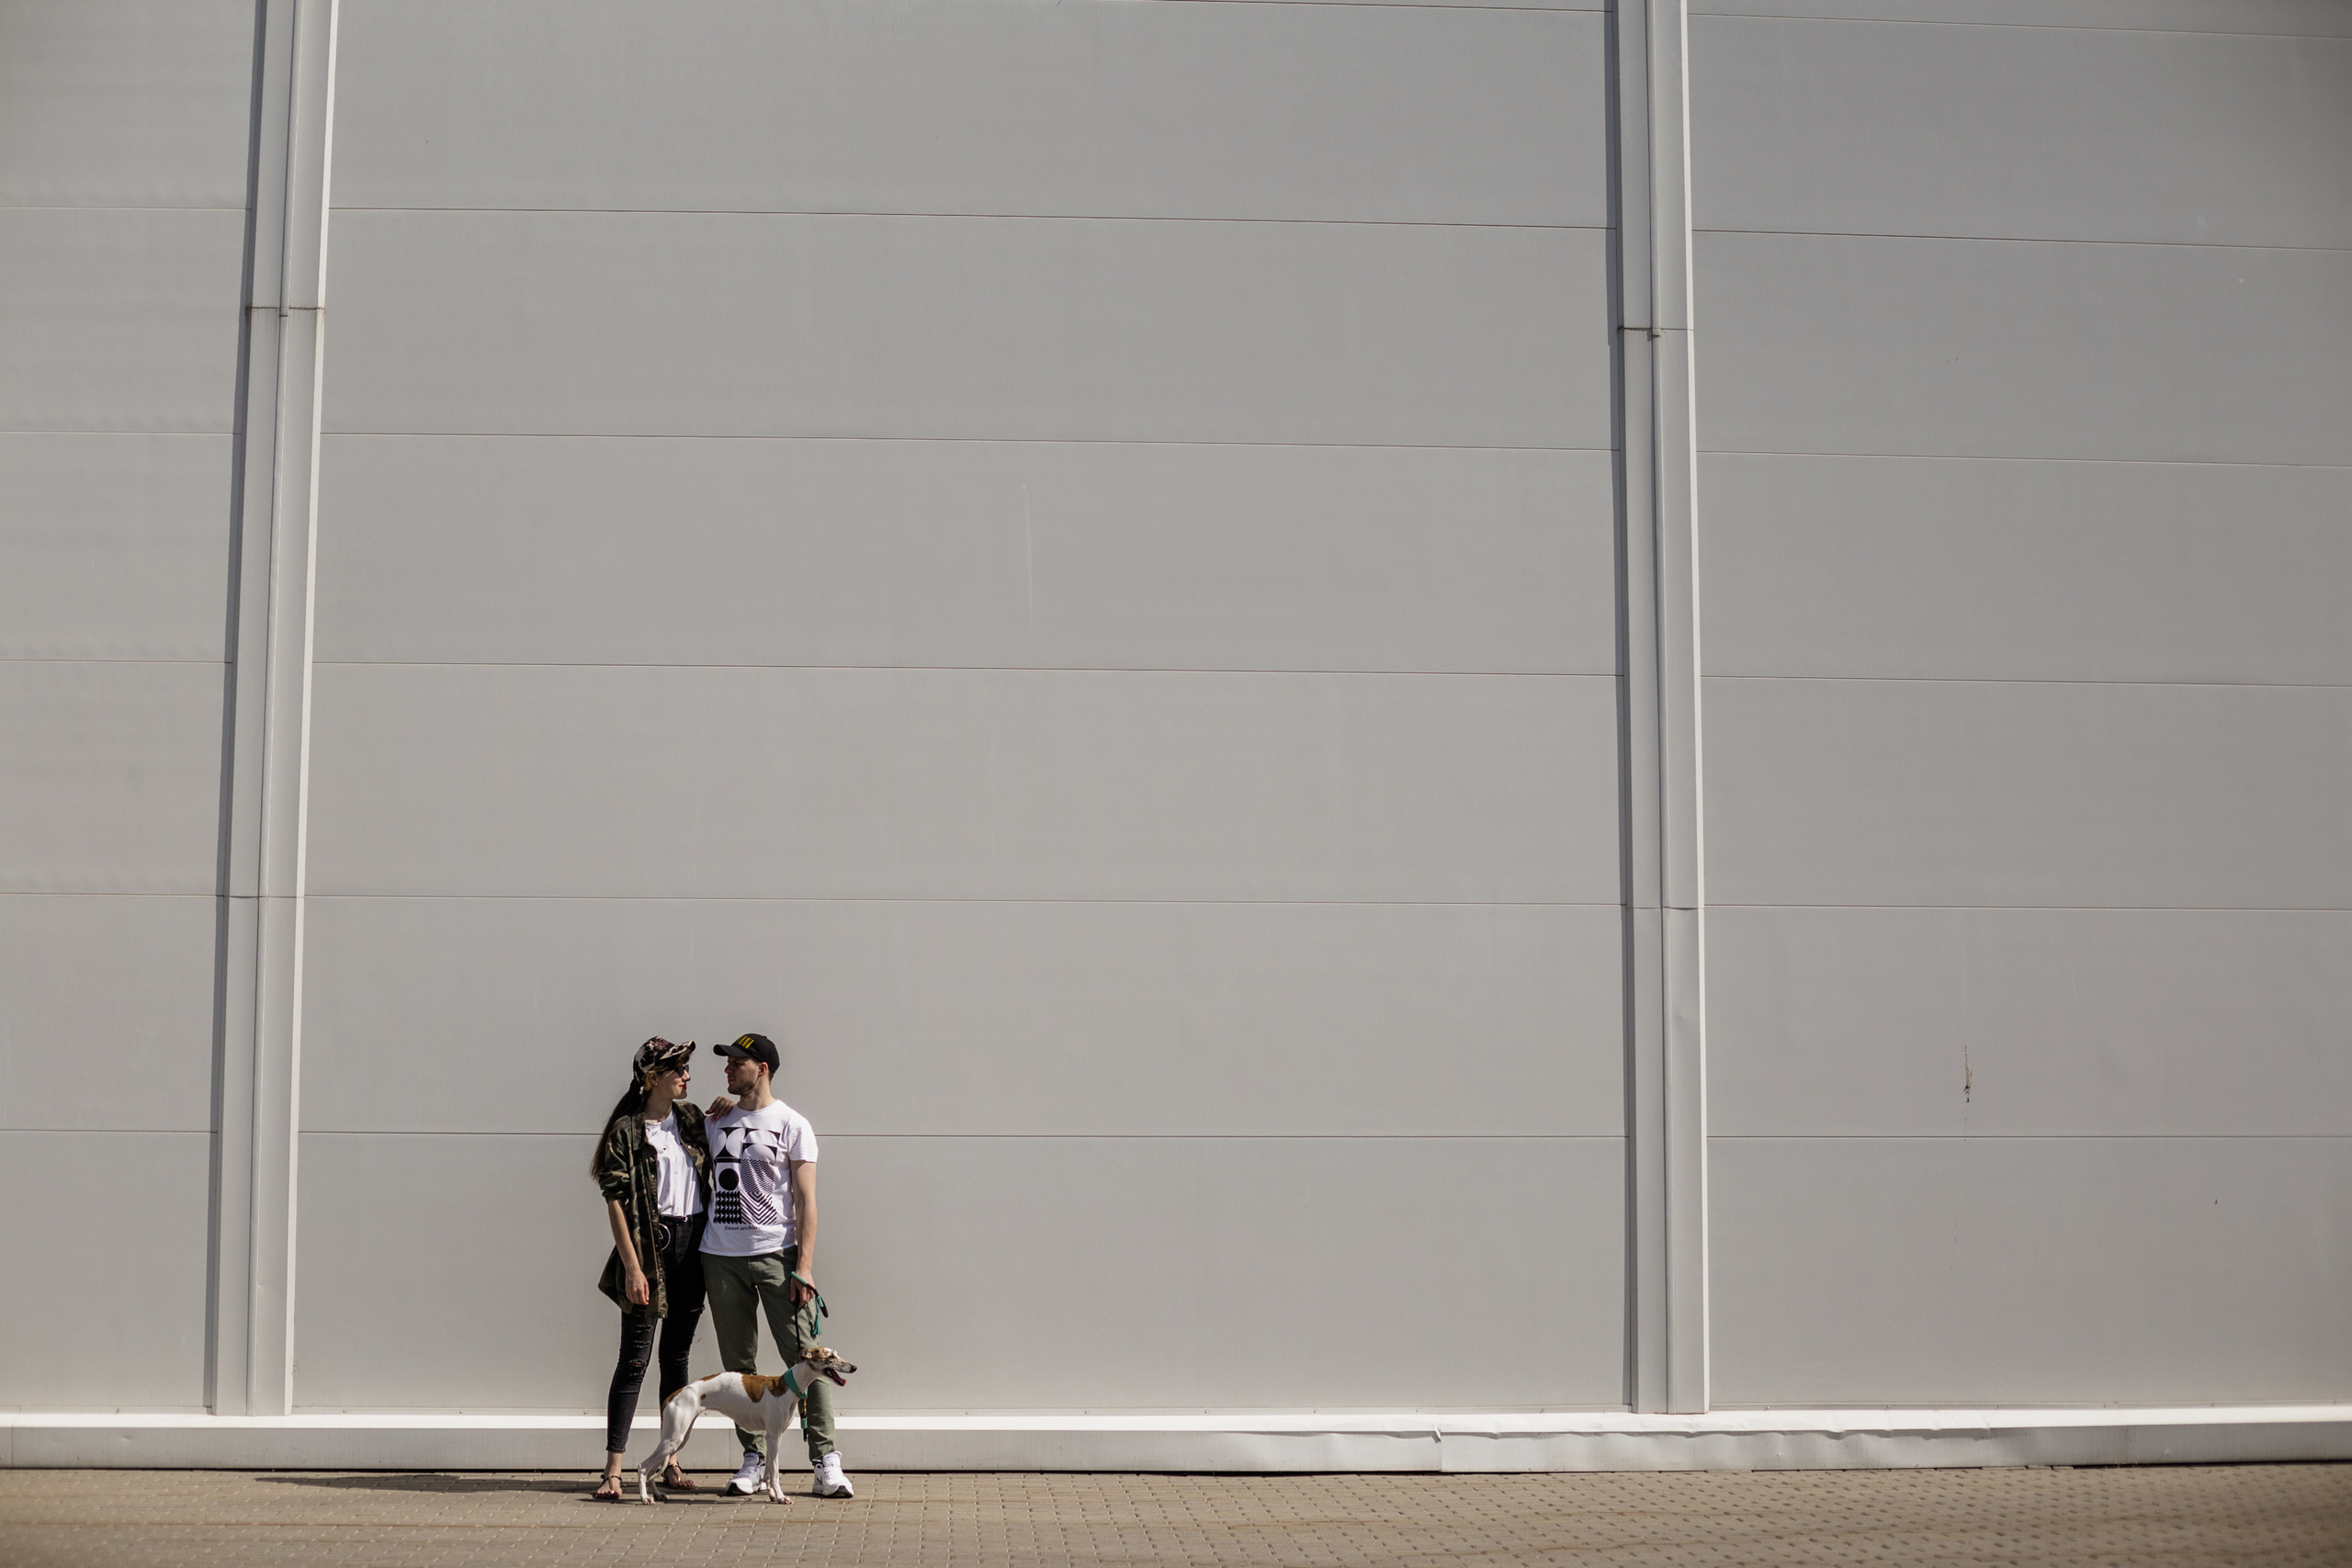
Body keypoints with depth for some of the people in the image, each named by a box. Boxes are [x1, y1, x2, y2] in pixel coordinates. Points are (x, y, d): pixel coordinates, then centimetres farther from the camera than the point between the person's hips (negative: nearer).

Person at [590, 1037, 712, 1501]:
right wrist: (632, 1266, -16)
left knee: (678, 1355, 10)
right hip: (651, 1246, -6)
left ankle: (670, 1462, 16)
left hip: (693, 1242, 6)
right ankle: (613, 1469, -3)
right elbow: (615, 1200, -11)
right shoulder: (627, 1130, -7)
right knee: (635, 1357, -5)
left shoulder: (691, 1118, 10)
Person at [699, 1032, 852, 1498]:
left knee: (804, 1356, -8)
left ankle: (826, 1460, -6)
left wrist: (804, 1265, -12)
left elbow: (806, 1201, -2)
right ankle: (753, 1458, 12)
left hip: (777, 1253, -4)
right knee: (739, 1364, 5)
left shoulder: (792, 1125, 1)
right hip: (721, 1257, 4)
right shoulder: (717, 1121, 14)